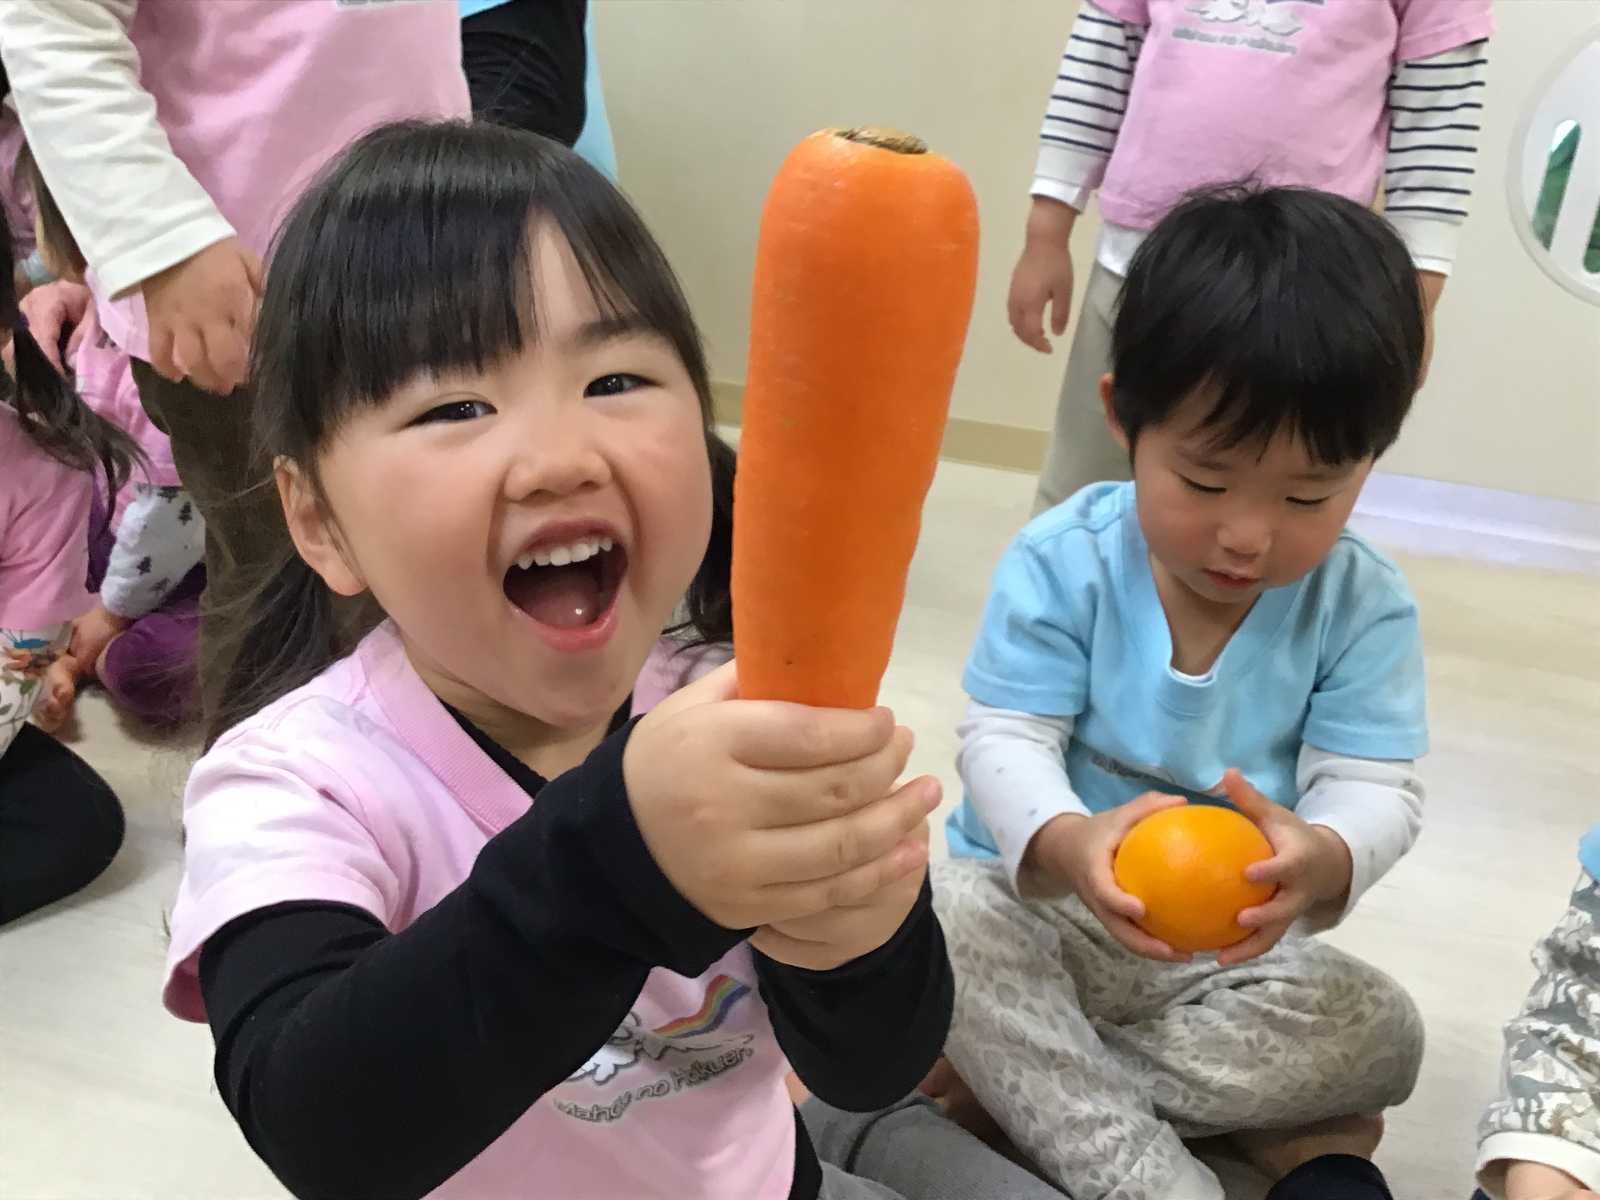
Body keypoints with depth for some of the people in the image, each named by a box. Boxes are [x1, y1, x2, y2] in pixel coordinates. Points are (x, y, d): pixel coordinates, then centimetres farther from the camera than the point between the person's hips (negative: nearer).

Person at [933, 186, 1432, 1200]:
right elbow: (1005, 742, -17)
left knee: (1379, 1034, -23)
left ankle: (1016, 1081, -19)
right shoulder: (1063, 562, -13)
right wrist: (1067, 846, -42)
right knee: (947, 918, -32)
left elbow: (1375, 789, -14)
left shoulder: (1365, 605, -9)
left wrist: (1319, 860, -41)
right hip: (1041, 902, -1)